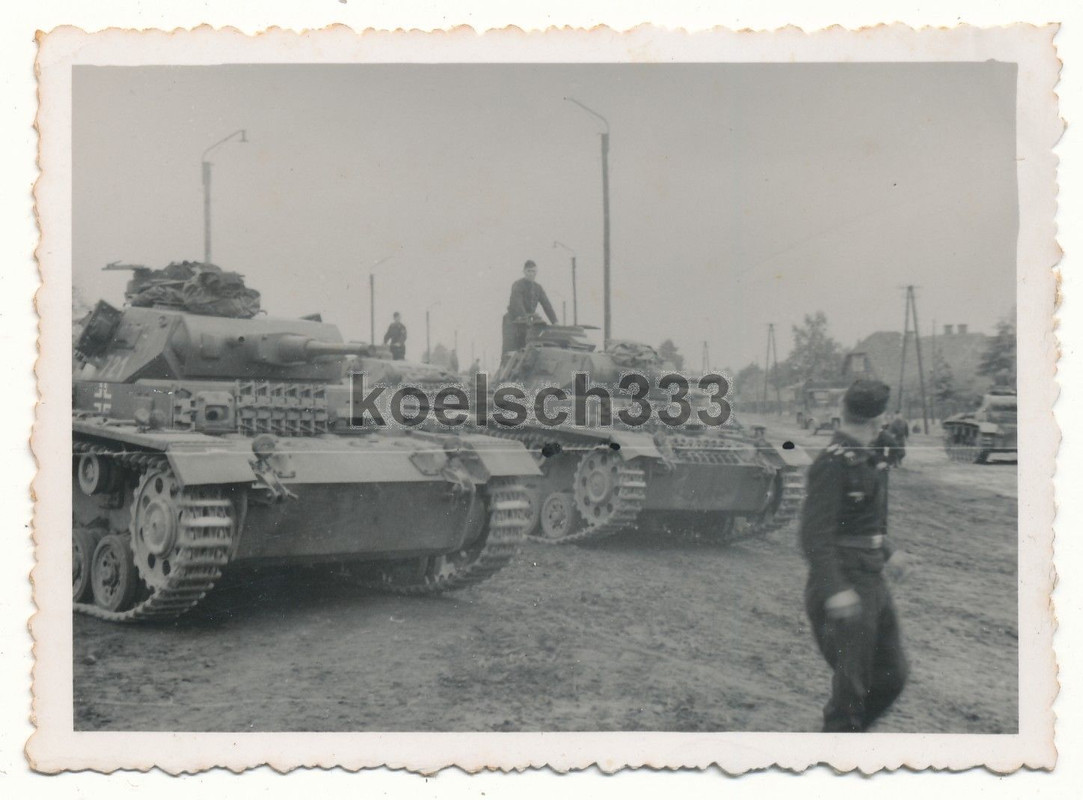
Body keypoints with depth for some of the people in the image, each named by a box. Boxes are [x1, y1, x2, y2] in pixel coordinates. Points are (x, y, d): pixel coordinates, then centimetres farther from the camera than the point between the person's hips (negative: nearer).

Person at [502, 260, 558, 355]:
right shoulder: (517, 285, -9)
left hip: (527, 323, 6)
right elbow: (517, 303, -24)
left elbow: (547, 305, 5)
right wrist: (524, 317, -38)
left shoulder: (538, 288, 11)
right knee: (510, 351, -15)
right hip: (513, 322, -6)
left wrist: (554, 322, -8)